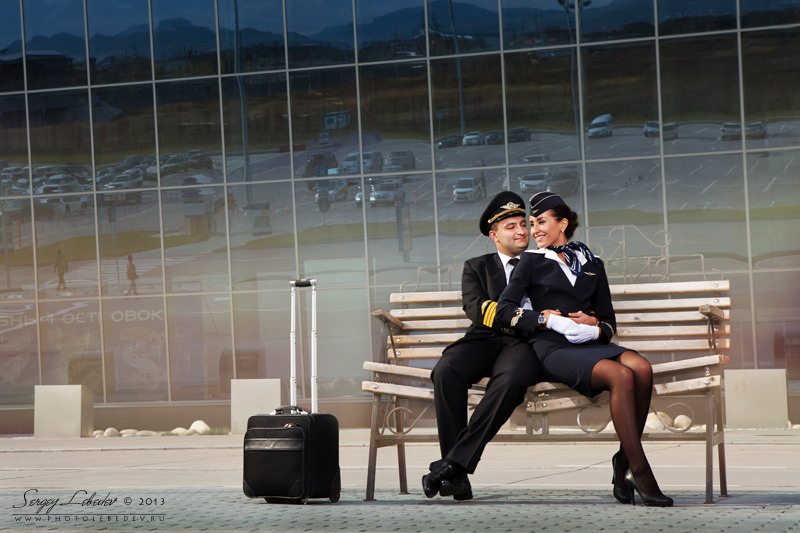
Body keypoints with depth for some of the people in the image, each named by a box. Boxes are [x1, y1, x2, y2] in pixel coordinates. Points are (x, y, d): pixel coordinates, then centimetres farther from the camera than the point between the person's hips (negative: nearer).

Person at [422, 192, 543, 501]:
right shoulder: (476, 267, 22)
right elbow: (475, 308, 2)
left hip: (524, 345, -1)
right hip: (484, 340, 1)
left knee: (510, 380, -38)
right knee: (446, 371, -33)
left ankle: (453, 462, -37)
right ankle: (457, 476, -31)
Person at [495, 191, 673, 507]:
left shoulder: (592, 265, 25)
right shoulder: (532, 262, 16)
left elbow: (609, 320, 23)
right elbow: (504, 310, 4)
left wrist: (597, 327, -2)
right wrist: (550, 320, -9)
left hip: (591, 345, 4)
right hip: (554, 350, -4)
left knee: (642, 368, -31)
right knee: (621, 375, -33)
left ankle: (623, 464, -23)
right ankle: (640, 473, -32)